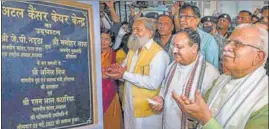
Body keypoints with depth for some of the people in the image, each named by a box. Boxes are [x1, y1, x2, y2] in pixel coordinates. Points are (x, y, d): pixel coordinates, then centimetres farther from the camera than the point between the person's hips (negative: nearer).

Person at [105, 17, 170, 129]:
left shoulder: (159, 54, -17)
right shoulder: (132, 49, 11)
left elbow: (153, 83, -27)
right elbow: (124, 70, 9)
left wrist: (125, 75, -26)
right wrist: (118, 71, -15)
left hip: (146, 110, -7)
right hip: (129, 106, 7)